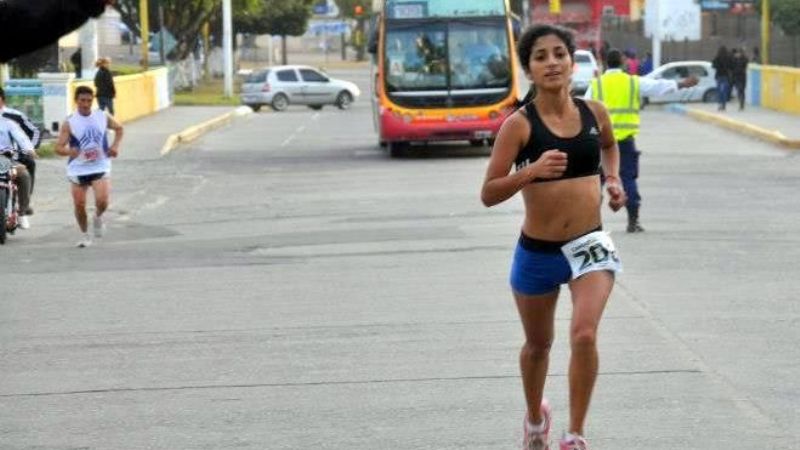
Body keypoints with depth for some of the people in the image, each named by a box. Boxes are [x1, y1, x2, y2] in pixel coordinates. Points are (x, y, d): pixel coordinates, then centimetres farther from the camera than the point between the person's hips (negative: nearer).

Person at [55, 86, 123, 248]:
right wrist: (70, 151, -34)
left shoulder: (102, 117, 0)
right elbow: (58, 147, -12)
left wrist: (115, 145, 3)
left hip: (100, 167, 0)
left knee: (102, 201, -17)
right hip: (78, 169, 0)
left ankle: (98, 218, 17)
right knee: (79, 205, 2)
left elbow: (119, 128, 20)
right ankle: (84, 235, 24)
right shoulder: (69, 123, -8)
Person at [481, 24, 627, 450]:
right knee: (538, 344, 18)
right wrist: (531, 171, -30)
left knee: (585, 334, -20)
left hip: (589, 246, 1)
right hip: (537, 252, -1)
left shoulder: (594, 112, 0)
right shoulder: (519, 124, -12)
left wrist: (613, 179, 7)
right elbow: (488, 194, -15)